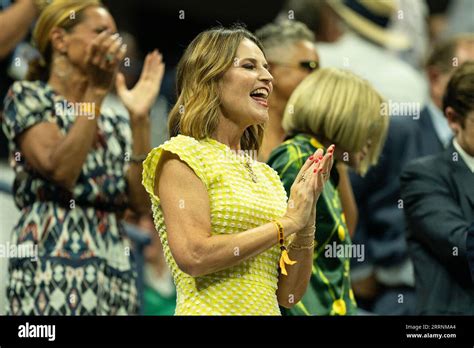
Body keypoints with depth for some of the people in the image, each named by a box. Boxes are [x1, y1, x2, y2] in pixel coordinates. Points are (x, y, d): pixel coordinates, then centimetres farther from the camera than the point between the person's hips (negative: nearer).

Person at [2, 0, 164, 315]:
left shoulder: (114, 124, 21)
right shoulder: (28, 96, 5)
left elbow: (142, 202, 7)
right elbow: (60, 170, -12)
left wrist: (139, 118, 3)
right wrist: (95, 91, -10)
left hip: (115, 271, 6)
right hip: (54, 260, -6)